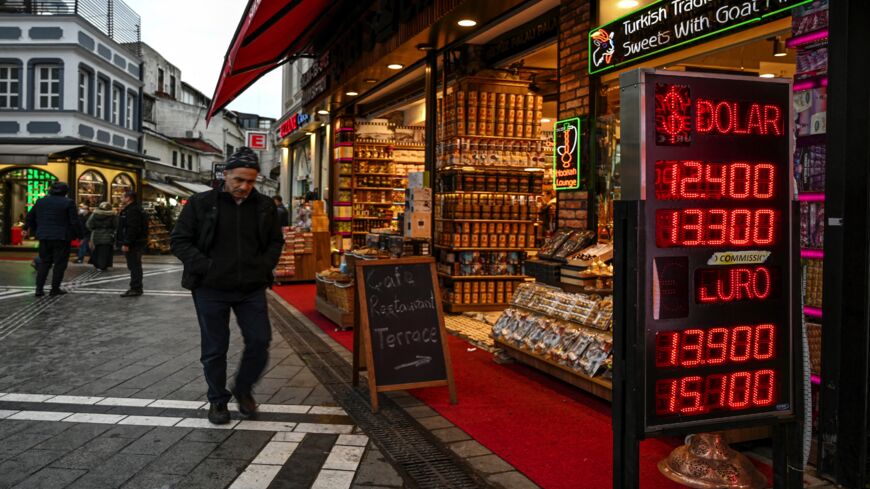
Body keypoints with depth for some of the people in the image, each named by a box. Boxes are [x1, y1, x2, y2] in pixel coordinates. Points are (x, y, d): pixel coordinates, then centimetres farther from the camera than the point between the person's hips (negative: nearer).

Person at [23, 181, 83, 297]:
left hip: (44, 237, 5)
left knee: (44, 262, 14)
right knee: (60, 263, 4)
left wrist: (27, 228, 34)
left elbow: (30, 216, 18)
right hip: (61, 237, -5)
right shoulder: (68, 203, -9)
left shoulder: (41, 201, 8)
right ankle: (55, 289, 5)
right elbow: (75, 221, -11)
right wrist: (80, 235, -1)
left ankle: (39, 288, 8)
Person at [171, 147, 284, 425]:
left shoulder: (265, 206, 4)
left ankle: (243, 389, 26)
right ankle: (217, 400, 24)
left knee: (260, 341, 2)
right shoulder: (201, 204, -5)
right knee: (215, 349, 6)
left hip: (251, 288, 3)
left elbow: (276, 242, 16)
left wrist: (265, 266, -1)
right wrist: (205, 266, -12)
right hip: (211, 289, -2)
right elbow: (179, 241, -1)